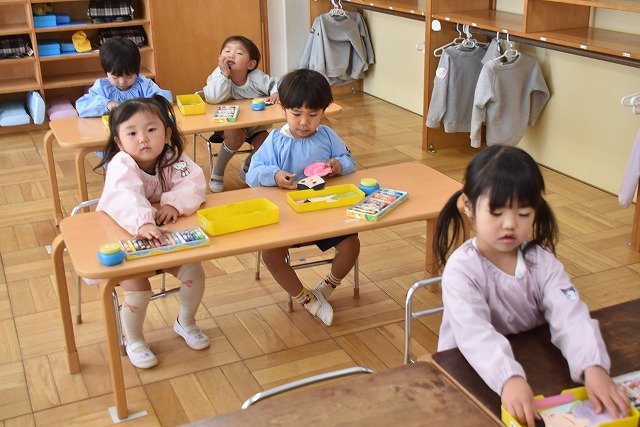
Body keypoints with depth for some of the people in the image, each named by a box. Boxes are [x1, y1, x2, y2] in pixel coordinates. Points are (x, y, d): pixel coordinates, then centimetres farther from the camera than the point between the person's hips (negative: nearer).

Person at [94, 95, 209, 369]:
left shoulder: (172, 158, -11)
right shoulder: (121, 166, -27)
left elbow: (194, 184, -21)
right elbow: (125, 198, -46)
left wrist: (174, 203, -39)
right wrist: (143, 224, -64)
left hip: (164, 234, 5)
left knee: (194, 272, -6)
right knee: (137, 288, -20)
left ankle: (186, 323, 23)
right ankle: (133, 341, 9)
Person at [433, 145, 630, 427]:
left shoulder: (542, 262, -5)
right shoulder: (461, 269, -18)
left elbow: (571, 317, -19)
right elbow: (474, 333, -32)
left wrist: (593, 367, -37)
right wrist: (509, 379, -49)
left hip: (534, 368, 4)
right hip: (471, 372, -3)